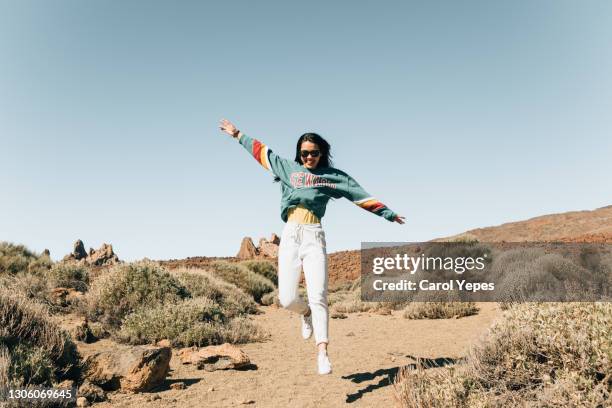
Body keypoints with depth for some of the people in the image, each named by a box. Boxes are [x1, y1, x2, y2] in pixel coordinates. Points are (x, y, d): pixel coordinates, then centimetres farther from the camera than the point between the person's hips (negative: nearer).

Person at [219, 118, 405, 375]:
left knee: (318, 296, -14)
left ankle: (322, 352, -13)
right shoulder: (287, 168, 15)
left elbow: (363, 197, 11)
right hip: (290, 237, 2)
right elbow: (261, 151, 27)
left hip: (314, 237, -2)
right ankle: (306, 313, 29)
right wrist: (238, 135, 36)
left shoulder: (333, 176, 10)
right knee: (287, 300, -5)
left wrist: (389, 214, 12)